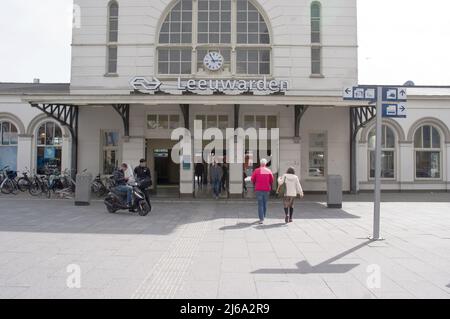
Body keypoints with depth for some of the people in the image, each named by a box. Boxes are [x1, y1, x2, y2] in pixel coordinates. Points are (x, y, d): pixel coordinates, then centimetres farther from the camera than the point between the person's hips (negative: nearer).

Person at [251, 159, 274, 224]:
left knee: (260, 204, -1)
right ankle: (263, 217, 29)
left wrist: (255, 184, 20)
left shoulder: (256, 170, -4)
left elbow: (252, 179, 0)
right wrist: (270, 186, 18)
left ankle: (261, 219, -9)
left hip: (259, 189, -1)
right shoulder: (269, 171, -1)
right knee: (265, 204, 17)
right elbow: (272, 180, -1)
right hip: (266, 189, 2)